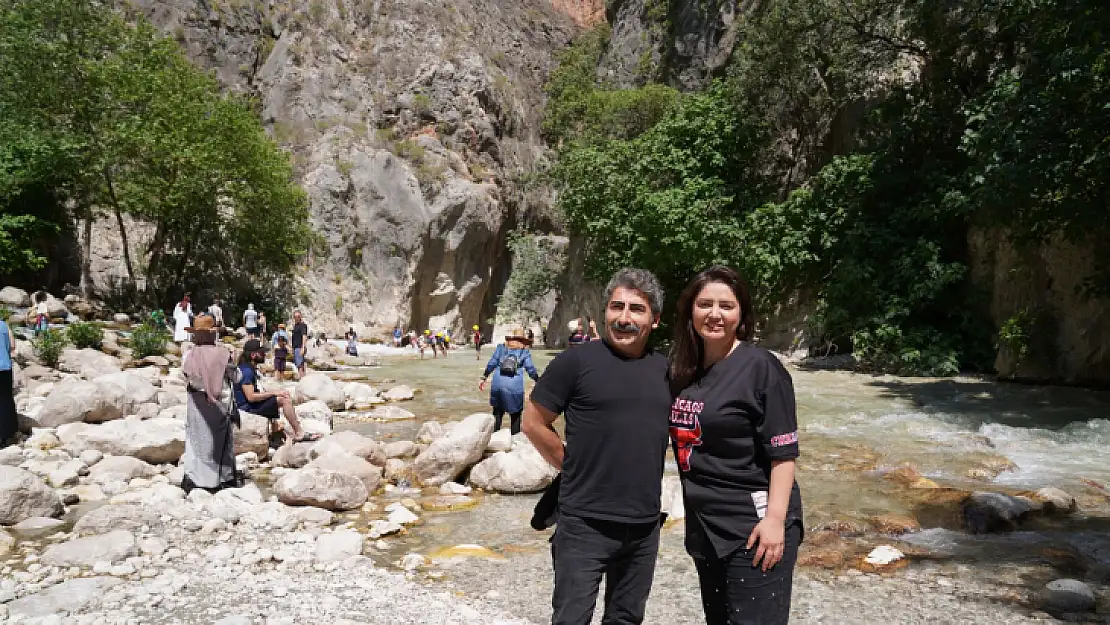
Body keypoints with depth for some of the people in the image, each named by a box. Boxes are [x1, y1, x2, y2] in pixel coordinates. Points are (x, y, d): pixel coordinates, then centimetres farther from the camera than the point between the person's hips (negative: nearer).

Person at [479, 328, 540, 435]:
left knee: (497, 414, 14)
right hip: (515, 387, -2)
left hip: (498, 384, 2)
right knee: (515, 415, 10)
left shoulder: (501, 348, 14)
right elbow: (531, 369, 4)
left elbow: (491, 364, 10)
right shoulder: (524, 352, 8)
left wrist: (484, 378, 16)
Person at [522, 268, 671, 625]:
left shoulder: (665, 368, 4)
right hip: (585, 523, -4)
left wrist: (645, 475, 10)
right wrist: (574, 467, -2)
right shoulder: (577, 360, -10)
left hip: (645, 525, 5)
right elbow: (534, 423, -5)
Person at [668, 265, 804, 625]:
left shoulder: (761, 367, -13)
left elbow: (783, 452, -16)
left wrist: (775, 518, -21)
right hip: (704, 524, 7)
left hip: (752, 525, -7)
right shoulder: (684, 368, 6)